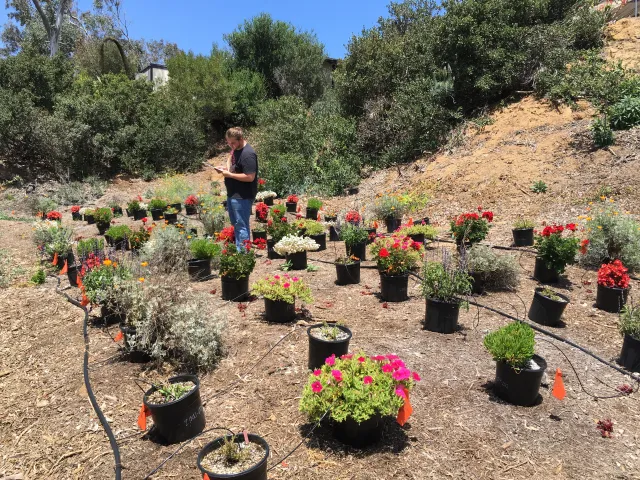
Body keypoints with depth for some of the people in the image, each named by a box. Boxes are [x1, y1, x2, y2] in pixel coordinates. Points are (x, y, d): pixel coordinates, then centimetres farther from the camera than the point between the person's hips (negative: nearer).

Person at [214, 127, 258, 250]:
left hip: (242, 196, -10)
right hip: (232, 193, 10)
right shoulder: (235, 148, 7)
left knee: (241, 226, -3)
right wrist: (226, 167, 6)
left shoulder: (248, 154, -22)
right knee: (235, 224, 20)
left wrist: (229, 174, -19)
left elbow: (250, 177, -27)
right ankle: (238, 249, 33)